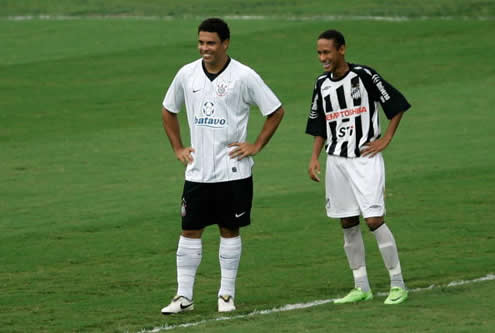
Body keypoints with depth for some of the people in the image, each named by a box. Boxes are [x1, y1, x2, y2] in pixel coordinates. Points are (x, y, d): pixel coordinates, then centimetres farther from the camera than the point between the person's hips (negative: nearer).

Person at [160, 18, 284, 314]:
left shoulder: (243, 76, -9)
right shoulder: (187, 74, 2)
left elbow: (276, 111, -1)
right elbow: (169, 111, 19)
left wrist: (256, 146, -4)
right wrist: (178, 148, 12)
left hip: (233, 171, -3)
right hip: (198, 171, 3)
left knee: (230, 231, 5)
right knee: (190, 231, 3)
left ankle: (227, 295, 14)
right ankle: (184, 296, 7)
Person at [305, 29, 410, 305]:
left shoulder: (364, 76, -8)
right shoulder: (322, 85, 9)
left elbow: (397, 104, -2)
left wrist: (385, 139, -7)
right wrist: (314, 157, 4)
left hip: (366, 158, -6)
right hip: (336, 161, 6)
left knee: (375, 220, -12)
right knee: (348, 225, 6)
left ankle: (398, 284, -3)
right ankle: (362, 288, 13)